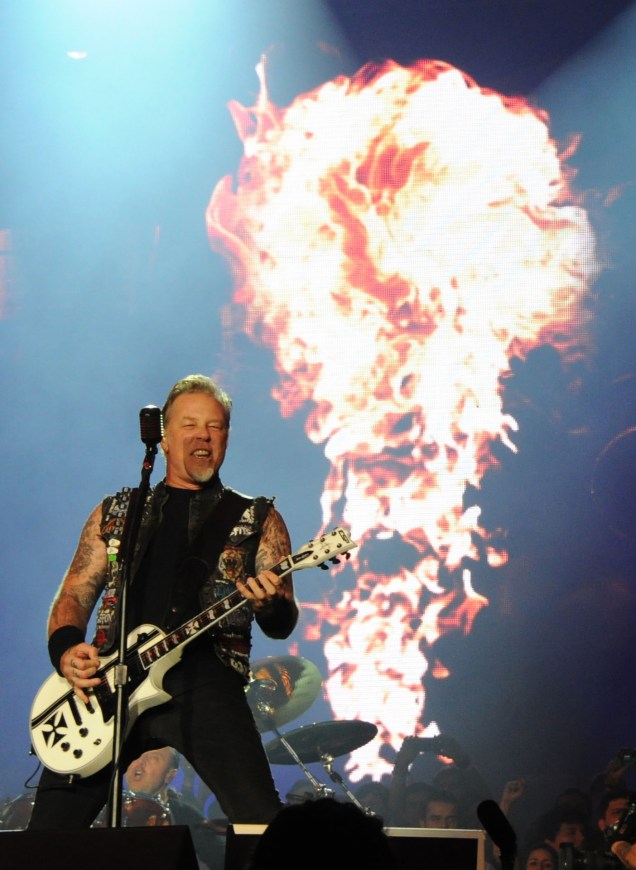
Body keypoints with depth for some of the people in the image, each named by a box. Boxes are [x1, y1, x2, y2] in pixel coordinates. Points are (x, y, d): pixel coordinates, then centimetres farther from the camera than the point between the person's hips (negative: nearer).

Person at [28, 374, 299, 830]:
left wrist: (270, 605, -15)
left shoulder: (257, 519, 15)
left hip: (205, 677, -2)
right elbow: (74, 595, 18)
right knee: (51, 824, -8)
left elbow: (283, 624, 9)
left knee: (261, 820, -19)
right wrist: (66, 650, -3)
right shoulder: (115, 513, 21)